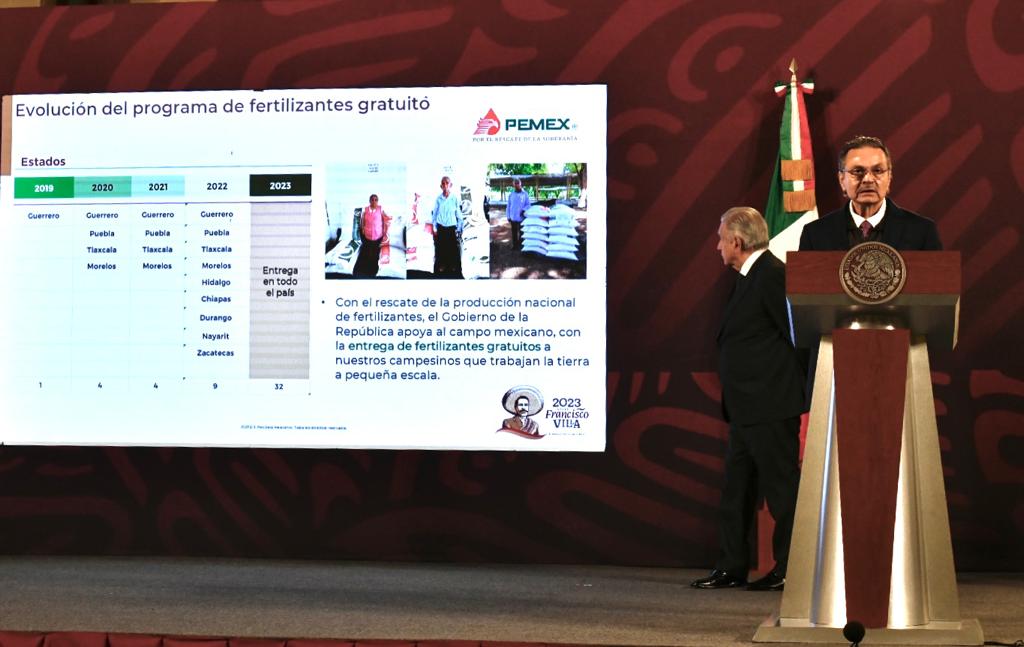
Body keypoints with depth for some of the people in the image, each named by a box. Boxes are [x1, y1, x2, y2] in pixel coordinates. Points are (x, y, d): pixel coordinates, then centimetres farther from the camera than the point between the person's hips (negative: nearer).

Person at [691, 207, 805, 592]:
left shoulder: (772, 274, -14)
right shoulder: (749, 277, 17)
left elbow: (796, 335, -17)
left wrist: (796, 395, -14)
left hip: (771, 408, -11)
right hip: (747, 408, 11)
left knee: (781, 488, -3)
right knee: (736, 488, 13)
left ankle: (790, 571, 2)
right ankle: (732, 567, 19)